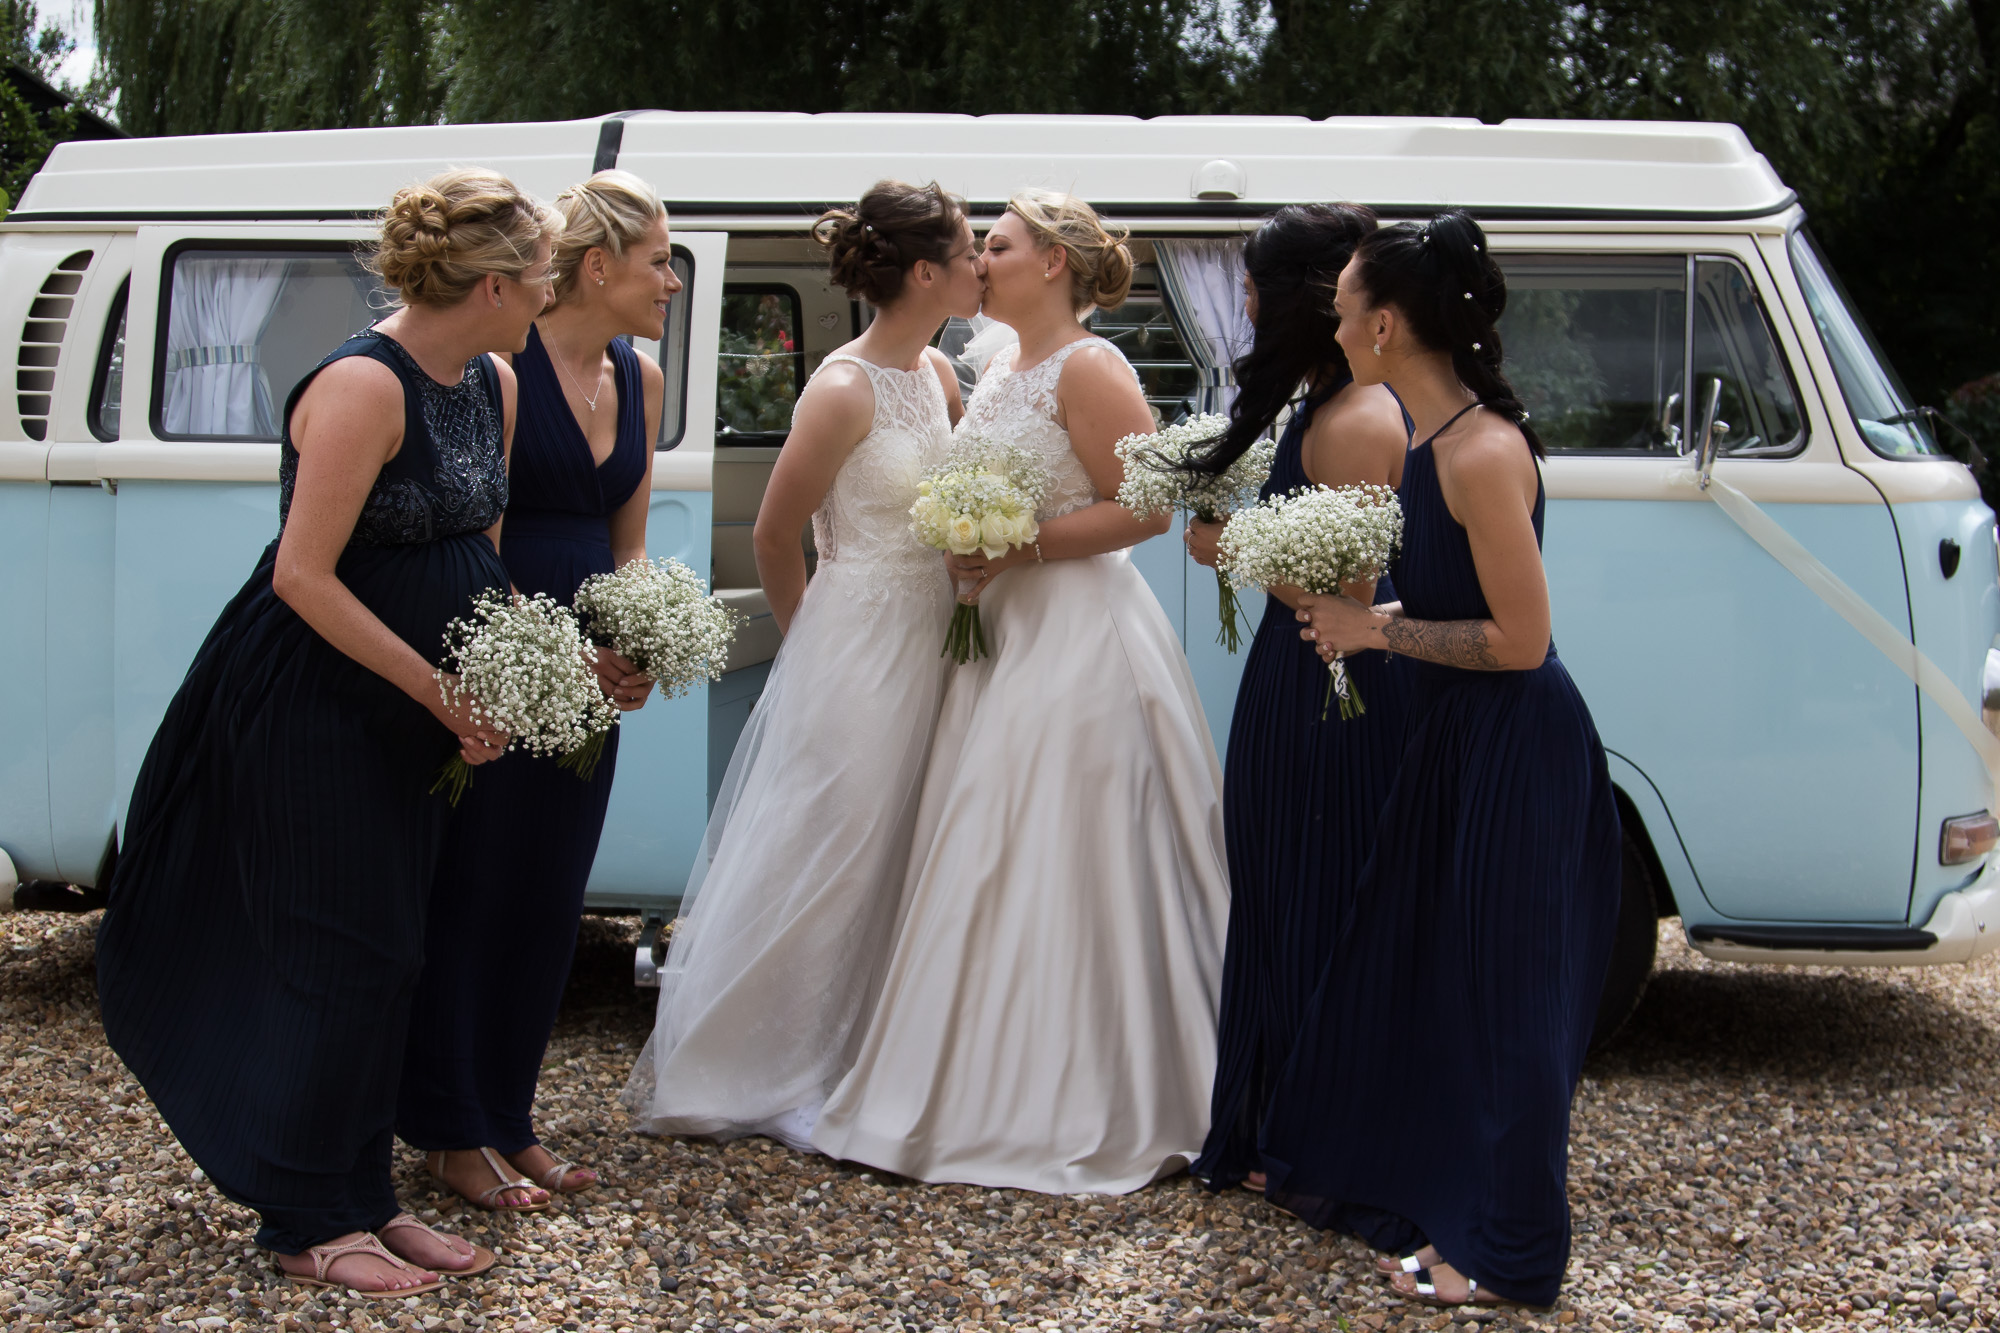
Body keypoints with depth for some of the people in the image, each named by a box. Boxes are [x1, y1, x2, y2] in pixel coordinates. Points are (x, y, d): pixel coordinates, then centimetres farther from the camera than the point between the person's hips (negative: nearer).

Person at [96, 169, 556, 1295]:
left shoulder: (492, 386, 6)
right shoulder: (363, 386, -21)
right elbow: (304, 578, -22)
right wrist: (441, 688, -18)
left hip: (414, 715, 8)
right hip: (312, 704, -8)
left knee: (390, 954, 13)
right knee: (340, 952, -1)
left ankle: (363, 1197, 25)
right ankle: (307, 1224, 13)